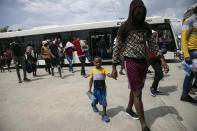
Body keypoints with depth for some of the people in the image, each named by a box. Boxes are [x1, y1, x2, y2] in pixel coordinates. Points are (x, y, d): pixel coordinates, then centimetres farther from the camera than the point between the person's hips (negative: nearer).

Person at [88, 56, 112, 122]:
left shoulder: (103, 69, -8)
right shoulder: (93, 71, -2)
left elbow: (108, 74, -24)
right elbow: (91, 81, 4)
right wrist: (90, 89, 3)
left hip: (103, 88, -1)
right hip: (96, 89, 2)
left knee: (104, 101, -1)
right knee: (96, 100, 19)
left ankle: (104, 114, 13)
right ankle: (93, 105, 54)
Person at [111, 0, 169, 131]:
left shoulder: (146, 26, 8)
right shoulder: (124, 27, -8)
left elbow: (152, 44, 12)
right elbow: (117, 48, -5)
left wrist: (162, 60, 0)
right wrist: (114, 68, -6)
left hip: (143, 63, 6)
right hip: (131, 63, -6)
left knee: (136, 89, 18)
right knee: (138, 94, -4)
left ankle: (129, 109, 42)